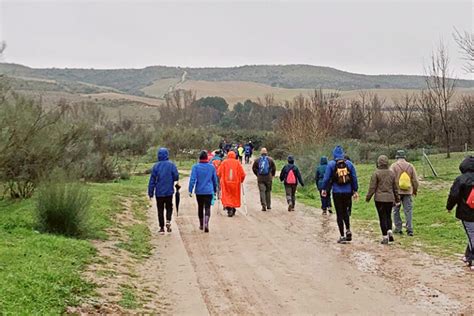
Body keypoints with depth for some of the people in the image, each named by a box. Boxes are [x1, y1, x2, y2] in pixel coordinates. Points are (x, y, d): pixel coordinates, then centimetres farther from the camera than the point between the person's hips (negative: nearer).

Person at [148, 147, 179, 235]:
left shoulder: (156, 166, -4)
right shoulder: (171, 165, -6)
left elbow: (152, 180, -3)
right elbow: (176, 177, -7)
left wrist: (151, 193, 2)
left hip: (159, 192, 0)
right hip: (169, 191, 0)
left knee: (160, 210, 9)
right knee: (169, 207, 17)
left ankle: (162, 228, 9)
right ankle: (168, 221, -7)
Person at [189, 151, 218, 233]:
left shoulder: (195, 167, -6)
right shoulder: (211, 167, 1)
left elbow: (192, 179, -12)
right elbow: (215, 180, 10)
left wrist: (190, 190, -10)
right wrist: (215, 190, 22)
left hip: (199, 191, 0)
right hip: (209, 191, 0)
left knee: (200, 208, 16)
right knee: (207, 208, -3)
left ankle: (201, 225, 28)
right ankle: (206, 223, -24)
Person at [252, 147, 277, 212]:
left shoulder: (257, 160, 2)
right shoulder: (270, 160, 0)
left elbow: (254, 168, 4)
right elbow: (274, 168, 0)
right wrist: (272, 175, 13)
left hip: (260, 178, 0)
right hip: (268, 178, 0)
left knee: (262, 191, -1)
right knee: (268, 191, 12)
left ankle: (263, 205, -13)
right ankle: (268, 205, 19)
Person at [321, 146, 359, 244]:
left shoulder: (331, 164, -6)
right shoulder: (349, 163, 2)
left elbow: (326, 178, -5)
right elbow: (354, 178, 5)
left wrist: (324, 189, 7)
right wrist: (355, 190, 12)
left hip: (337, 192, -3)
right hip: (348, 192, 3)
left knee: (339, 214, 3)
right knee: (345, 211, 22)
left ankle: (342, 236, 3)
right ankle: (348, 231, 11)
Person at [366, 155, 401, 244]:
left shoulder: (376, 173, -9)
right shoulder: (392, 173, 5)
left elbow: (372, 187, -8)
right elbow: (395, 188, 12)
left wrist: (368, 198, 3)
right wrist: (397, 199, 20)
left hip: (379, 198, -4)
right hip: (390, 198, 4)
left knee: (382, 217, 1)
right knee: (388, 216, 17)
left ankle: (385, 237, 1)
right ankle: (389, 231, -2)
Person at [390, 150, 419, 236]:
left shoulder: (394, 166, -5)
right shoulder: (410, 166, 4)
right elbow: (415, 180, 7)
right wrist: (415, 190, 21)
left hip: (396, 191, -2)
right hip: (408, 192, 2)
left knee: (396, 210, 9)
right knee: (408, 211, 4)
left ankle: (398, 228, 11)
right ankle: (410, 230, 1)